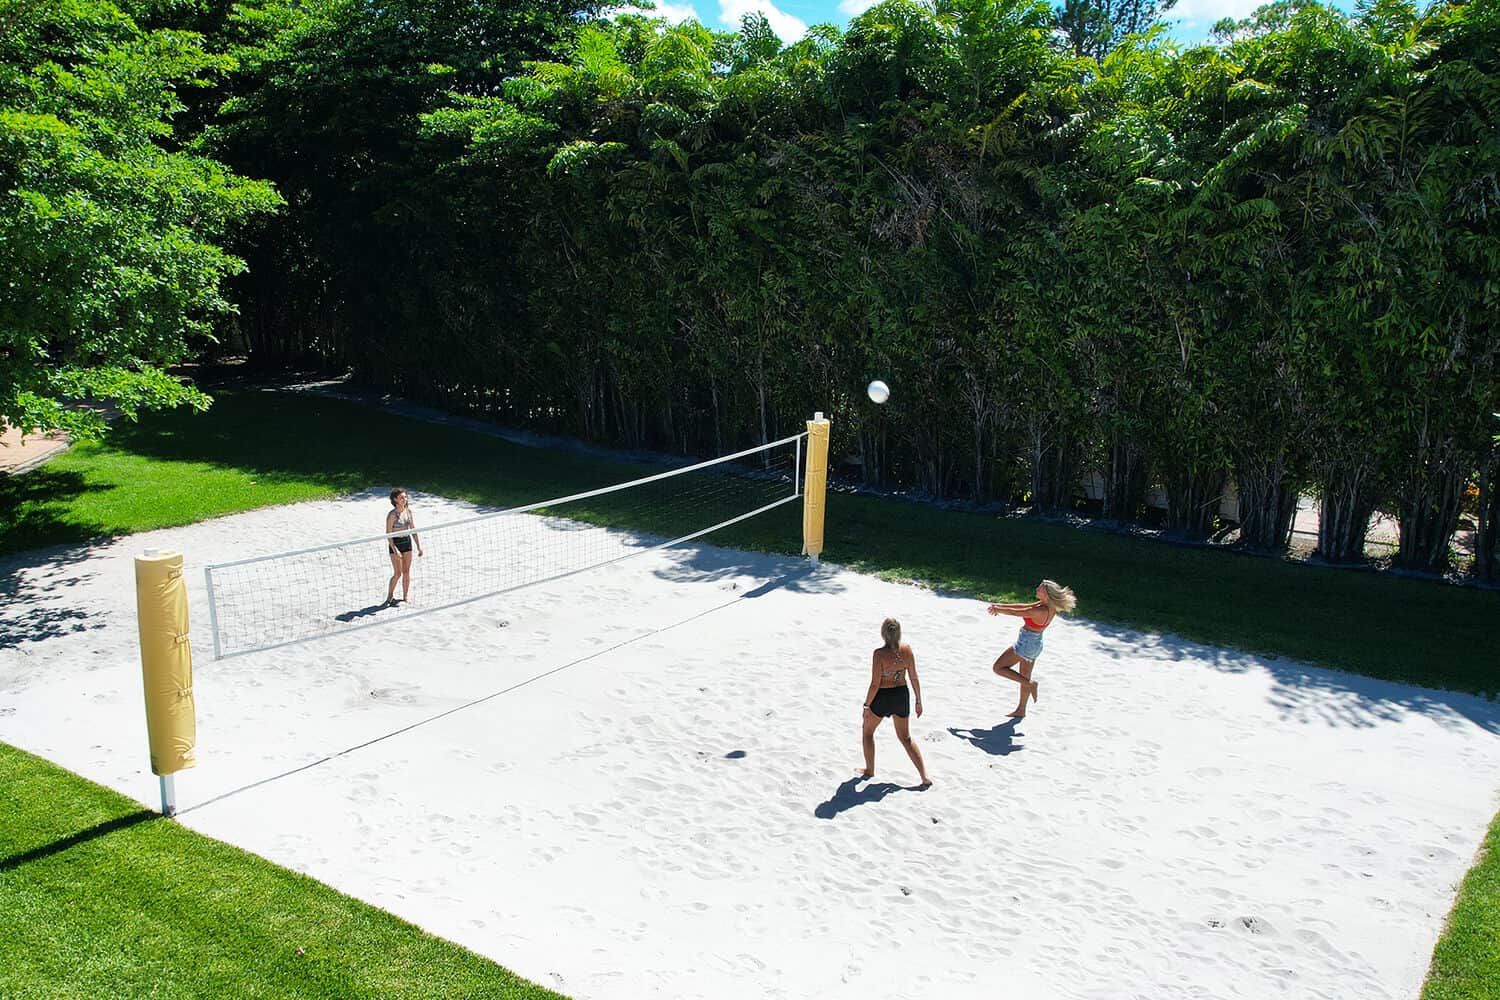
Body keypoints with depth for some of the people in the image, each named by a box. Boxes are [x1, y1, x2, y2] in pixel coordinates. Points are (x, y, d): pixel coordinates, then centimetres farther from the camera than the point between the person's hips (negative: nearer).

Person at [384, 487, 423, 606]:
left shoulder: (408, 511, 2)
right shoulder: (392, 514, -16)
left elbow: (413, 529, 10)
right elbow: (388, 534, -15)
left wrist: (418, 546, 8)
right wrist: (395, 550, -23)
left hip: (407, 542, 5)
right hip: (395, 543, -5)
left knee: (406, 572, 7)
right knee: (398, 573, -4)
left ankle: (405, 598, 17)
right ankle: (389, 596, 17)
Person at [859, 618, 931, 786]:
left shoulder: (879, 654, -23)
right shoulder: (907, 649, -9)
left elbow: (875, 684, -19)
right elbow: (914, 678, -1)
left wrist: (866, 705, -7)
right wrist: (918, 701, 11)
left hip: (882, 698, -4)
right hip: (902, 696, 5)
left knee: (868, 731, 24)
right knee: (906, 738, 21)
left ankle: (870, 770, 32)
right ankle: (925, 777, 14)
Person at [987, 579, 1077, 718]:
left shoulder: (1040, 611, -31)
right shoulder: (1050, 607, -5)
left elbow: (1015, 612, -20)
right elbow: (1023, 606, 3)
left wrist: (997, 609, -4)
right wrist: (1000, 606, 5)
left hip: (1025, 644, -9)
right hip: (1035, 644, 9)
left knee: (998, 668, 3)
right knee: (1025, 677, 21)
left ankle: (1030, 684, 0)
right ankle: (1021, 710, 32)